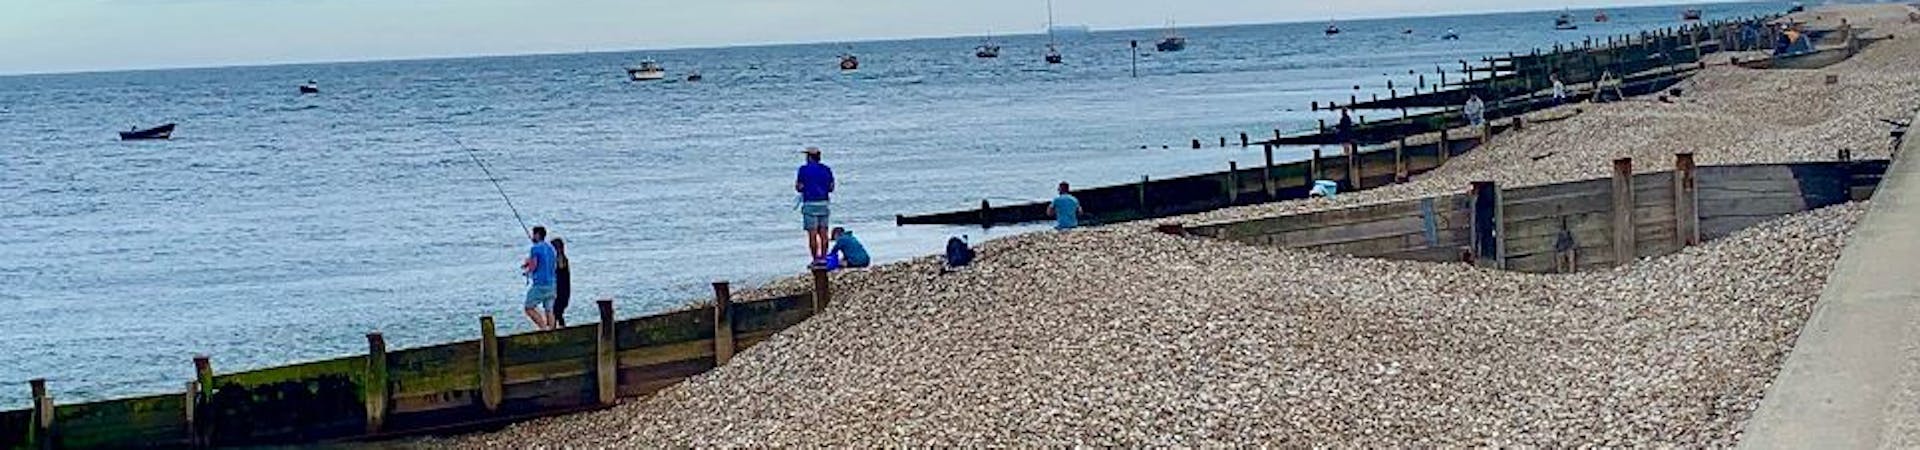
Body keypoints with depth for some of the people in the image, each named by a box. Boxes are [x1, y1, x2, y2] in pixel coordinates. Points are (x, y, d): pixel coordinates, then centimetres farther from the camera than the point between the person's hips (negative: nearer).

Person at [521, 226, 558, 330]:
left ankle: (544, 328, -13)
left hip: (539, 284, -7)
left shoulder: (535, 249, -10)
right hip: (551, 283, 7)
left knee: (529, 308, -1)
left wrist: (525, 271, 5)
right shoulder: (551, 248, 13)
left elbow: (533, 267, -15)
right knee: (549, 310, 9)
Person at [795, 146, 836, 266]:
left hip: (810, 204, -4)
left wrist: (796, 184, 15)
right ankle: (823, 257, 6)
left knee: (812, 233, -3)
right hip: (823, 203, 4)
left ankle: (815, 259, -4)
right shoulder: (826, 169, 8)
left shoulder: (804, 169, -6)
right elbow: (831, 188, 10)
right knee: (823, 232, 8)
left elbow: (800, 188, -7)